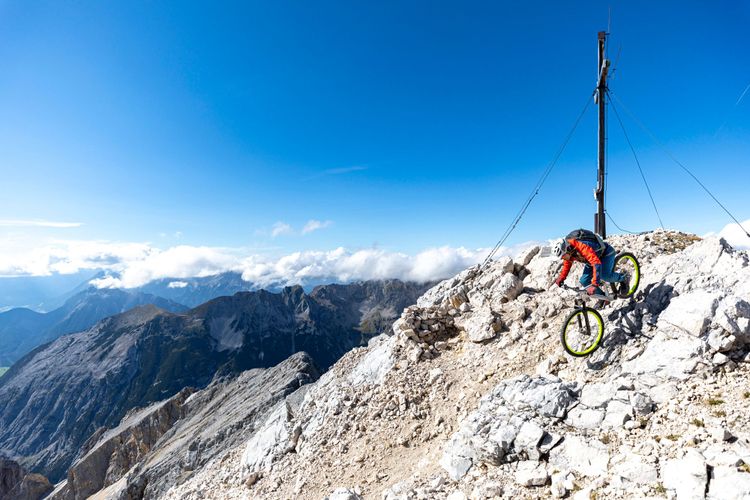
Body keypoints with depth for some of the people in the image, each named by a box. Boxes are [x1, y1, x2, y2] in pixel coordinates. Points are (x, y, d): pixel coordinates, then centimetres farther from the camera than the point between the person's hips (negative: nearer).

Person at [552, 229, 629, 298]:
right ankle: (602, 297, 10)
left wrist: (594, 284, -53)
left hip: (606, 253, -7)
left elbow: (596, 263, -49)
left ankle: (624, 278, 2)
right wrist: (561, 278, -2)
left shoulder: (582, 246, -41)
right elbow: (567, 264, 4)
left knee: (605, 276, -28)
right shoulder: (569, 251, -17)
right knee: (584, 281, -7)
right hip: (595, 255, 7)